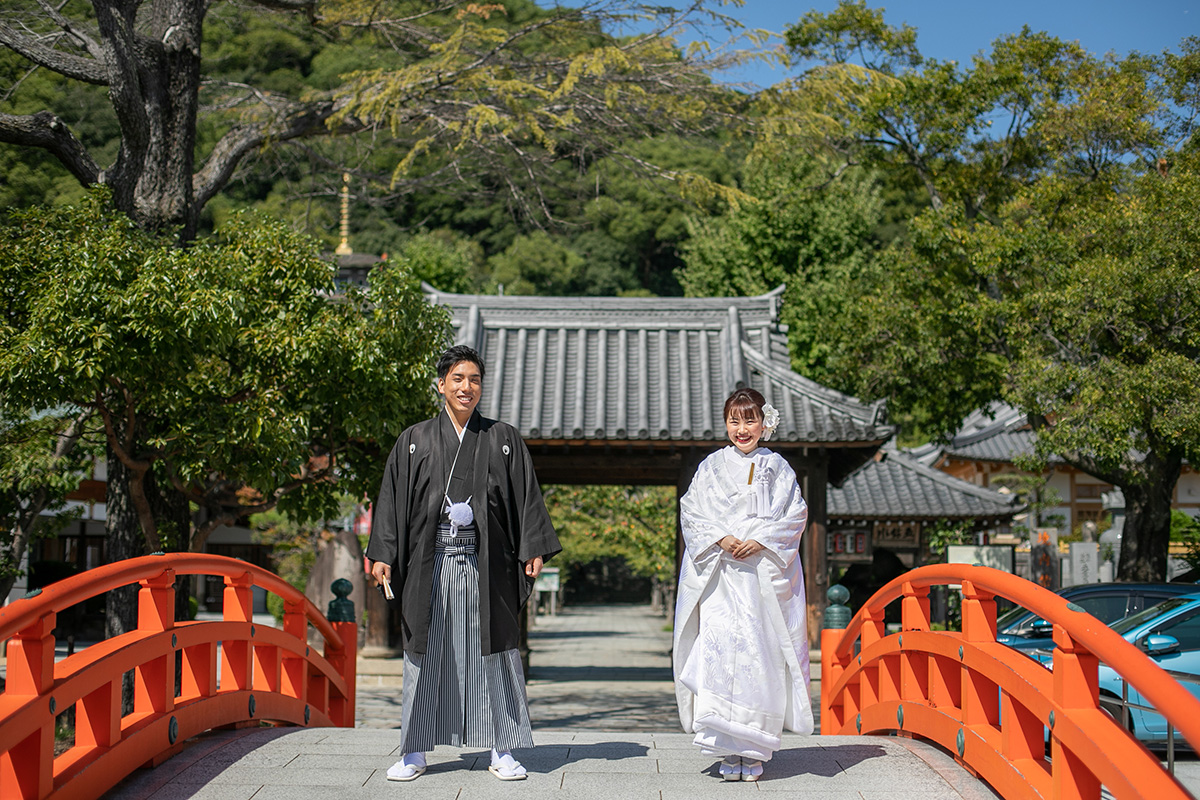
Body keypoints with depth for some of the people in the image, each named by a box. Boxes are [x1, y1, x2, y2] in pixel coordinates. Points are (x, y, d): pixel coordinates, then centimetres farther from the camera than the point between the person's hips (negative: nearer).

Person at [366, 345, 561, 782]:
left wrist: (533, 548, -3)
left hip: (484, 562, 0)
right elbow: (392, 498, 6)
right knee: (426, 653, 5)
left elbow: (526, 497, 6)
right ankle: (414, 753, 15)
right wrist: (382, 553, -2)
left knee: (491, 652, 3)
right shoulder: (415, 441, 7)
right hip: (431, 561, 0)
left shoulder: (503, 439, 8)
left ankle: (502, 752, 11)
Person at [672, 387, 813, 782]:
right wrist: (722, 538, -11)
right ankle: (728, 749, -4)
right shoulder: (712, 466, 10)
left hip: (766, 570, 0)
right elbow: (691, 512, 5)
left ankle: (755, 750, 6)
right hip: (720, 573, 0)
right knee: (719, 648, -10)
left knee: (760, 654, -3)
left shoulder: (777, 467, 10)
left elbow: (794, 515, 3)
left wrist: (760, 541, -11)